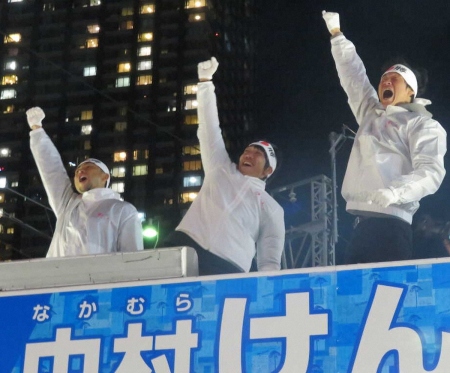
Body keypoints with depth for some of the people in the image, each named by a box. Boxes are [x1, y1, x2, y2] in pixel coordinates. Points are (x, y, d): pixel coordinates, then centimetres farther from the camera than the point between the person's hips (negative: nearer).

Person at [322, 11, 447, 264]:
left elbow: (431, 171, -7)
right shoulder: (370, 114, 27)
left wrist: (396, 191, -25)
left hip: (390, 223, -7)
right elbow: (353, 76, 37)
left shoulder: (423, 124, 6)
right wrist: (336, 34, 39)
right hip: (361, 222, 7)